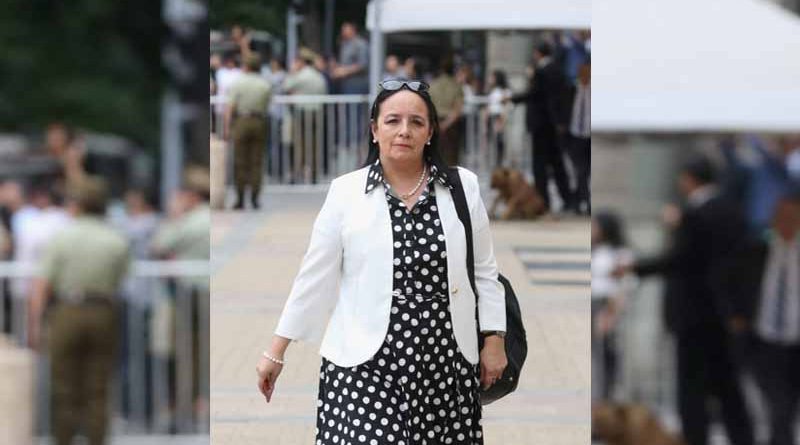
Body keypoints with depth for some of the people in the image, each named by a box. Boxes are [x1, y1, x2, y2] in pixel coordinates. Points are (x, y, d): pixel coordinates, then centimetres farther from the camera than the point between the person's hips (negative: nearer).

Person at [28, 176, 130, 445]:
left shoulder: (61, 238, -5)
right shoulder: (118, 242, 1)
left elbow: (41, 286, -8)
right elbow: (118, 283, 6)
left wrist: (34, 325, -5)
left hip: (66, 314, -2)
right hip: (103, 314, 2)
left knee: (64, 392, 4)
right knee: (97, 393, 5)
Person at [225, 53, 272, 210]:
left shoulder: (238, 83, -4)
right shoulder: (266, 85, 5)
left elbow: (230, 107, -9)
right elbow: (266, 106, 8)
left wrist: (227, 128, -9)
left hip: (242, 122, -2)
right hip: (260, 122, 2)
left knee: (240, 163, 2)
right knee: (257, 163, 5)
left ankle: (240, 199, 0)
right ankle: (254, 198, 0)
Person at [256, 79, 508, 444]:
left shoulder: (462, 187, 4)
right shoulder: (346, 192, -1)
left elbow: (483, 271, 11)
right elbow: (314, 278, 3)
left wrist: (494, 341, 6)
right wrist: (276, 352, 3)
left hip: (444, 362, 2)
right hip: (365, 363, -2)